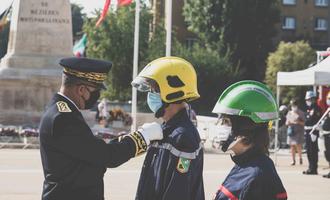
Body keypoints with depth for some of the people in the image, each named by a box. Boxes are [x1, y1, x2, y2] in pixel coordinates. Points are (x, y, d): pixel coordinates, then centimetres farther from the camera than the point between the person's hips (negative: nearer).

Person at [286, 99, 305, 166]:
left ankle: (300, 157, 10)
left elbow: (303, 123, 1)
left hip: (299, 131, -4)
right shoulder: (289, 113, 14)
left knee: (298, 144, -12)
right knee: (292, 145, 1)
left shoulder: (301, 113, 1)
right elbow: (286, 123, 17)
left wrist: (298, 122, -17)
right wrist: (289, 122, -5)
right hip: (291, 130, 4)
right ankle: (293, 160, 7)